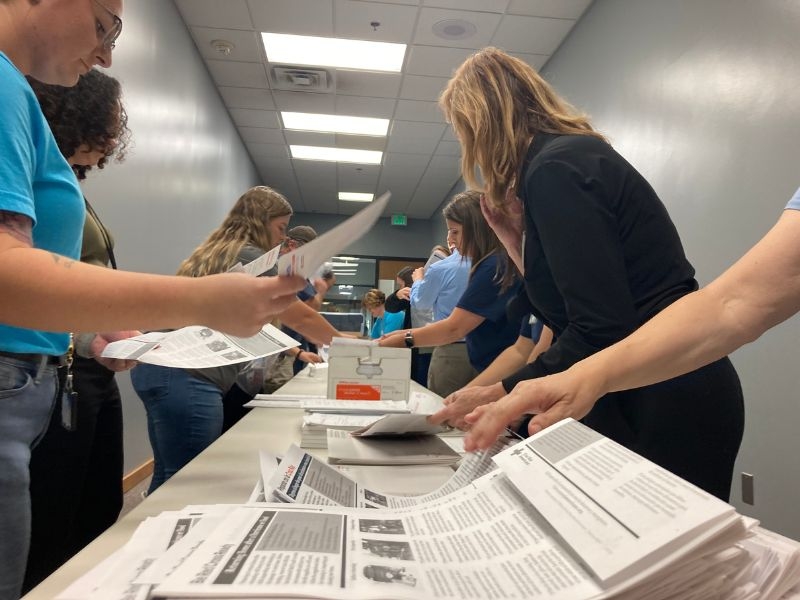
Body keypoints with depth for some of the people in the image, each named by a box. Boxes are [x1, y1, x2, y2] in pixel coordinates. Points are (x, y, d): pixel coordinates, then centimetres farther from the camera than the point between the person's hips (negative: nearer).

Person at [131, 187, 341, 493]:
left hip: (160, 367, 10)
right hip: (186, 377, -10)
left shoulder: (212, 252, 20)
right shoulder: (250, 257, -7)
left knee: (168, 478, 15)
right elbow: (301, 317, -2)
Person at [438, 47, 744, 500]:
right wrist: (517, 237, 6)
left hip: (667, 404, -10)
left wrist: (504, 395, -12)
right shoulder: (573, 153, 15)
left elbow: (602, 330, -22)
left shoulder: (554, 168, -15)